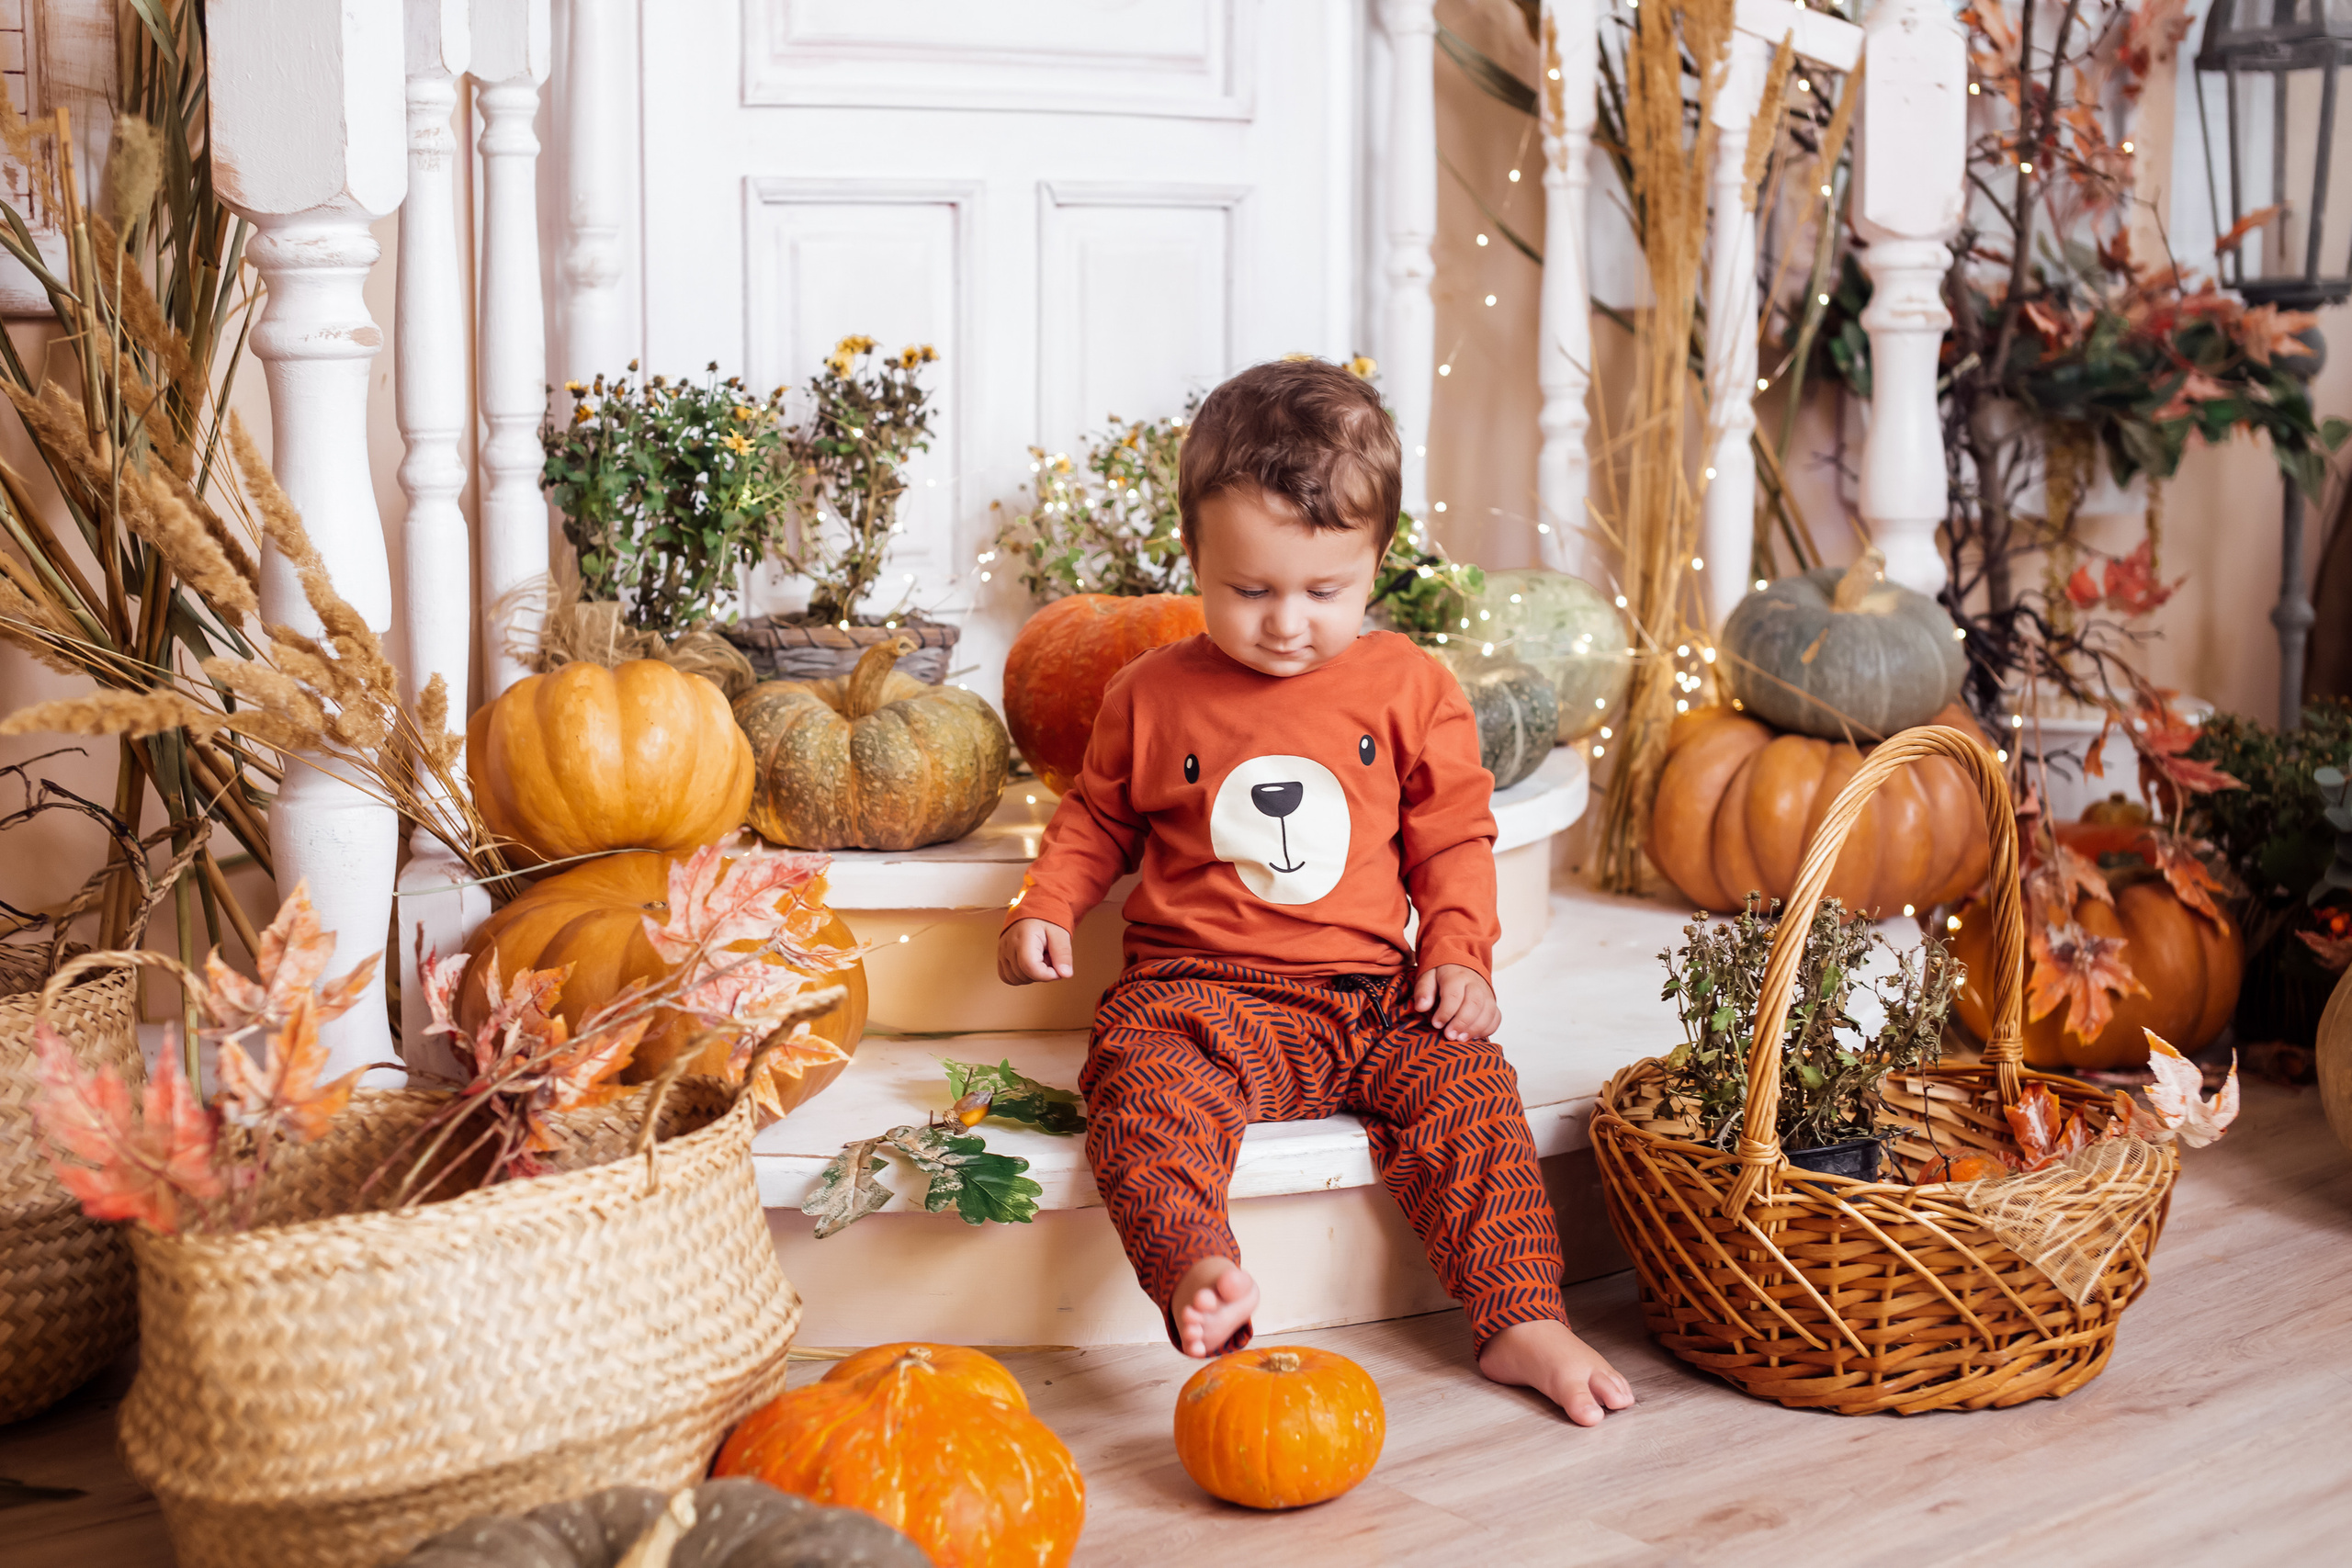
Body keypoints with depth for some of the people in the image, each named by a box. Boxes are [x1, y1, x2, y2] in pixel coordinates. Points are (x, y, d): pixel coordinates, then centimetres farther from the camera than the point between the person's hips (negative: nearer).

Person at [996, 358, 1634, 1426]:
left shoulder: (1409, 689, 5)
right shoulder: (1154, 696, 5)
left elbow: (1453, 835, 12)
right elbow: (1098, 817, 19)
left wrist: (1459, 949, -1)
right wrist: (1044, 907, 3)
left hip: (1371, 993, 1)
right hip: (1201, 991, -1)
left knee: (1468, 1090, -21)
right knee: (1148, 1085, -32)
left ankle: (1520, 1318, -15)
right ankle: (1198, 1276, -51)